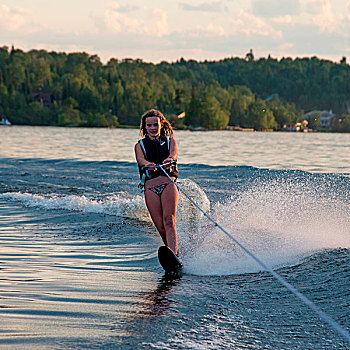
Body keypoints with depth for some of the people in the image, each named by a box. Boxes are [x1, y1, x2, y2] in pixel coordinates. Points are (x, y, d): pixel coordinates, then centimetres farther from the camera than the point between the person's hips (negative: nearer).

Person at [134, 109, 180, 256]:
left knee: (169, 221, -22)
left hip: (169, 183, -1)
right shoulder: (140, 145, 19)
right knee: (161, 228, -11)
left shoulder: (169, 140, 19)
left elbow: (174, 153, -4)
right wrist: (147, 164, -29)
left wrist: (170, 159, -30)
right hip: (150, 186, 1)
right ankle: (176, 251, -1)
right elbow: (140, 159, -3)